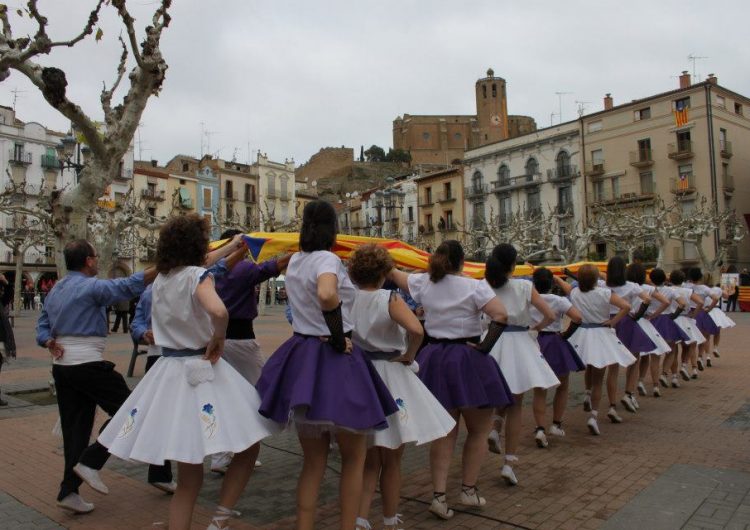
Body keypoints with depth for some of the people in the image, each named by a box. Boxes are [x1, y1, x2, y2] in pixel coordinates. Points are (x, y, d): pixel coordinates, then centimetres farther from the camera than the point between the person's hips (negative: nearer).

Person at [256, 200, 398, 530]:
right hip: (332, 359, -7)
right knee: (354, 457, 12)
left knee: (313, 460, 17)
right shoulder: (328, 259, -13)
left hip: (300, 356, 7)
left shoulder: (294, 262, 11)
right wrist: (339, 339, -22)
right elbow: (327, 295, -35)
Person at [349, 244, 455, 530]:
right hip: (388, 378, -3)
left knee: (368, 460, 19)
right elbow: (416, 330, -29)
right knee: (391, 461, 15)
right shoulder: (390, 299, -14)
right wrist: (408, 356, -13)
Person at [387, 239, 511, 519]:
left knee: (444, 431, 14)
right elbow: (501, 315, -22)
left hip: (435, 358, 5)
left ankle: (439, 495, 11)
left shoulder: (423, 283, 1)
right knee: (479, 429, 15)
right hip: (467, 360, -4)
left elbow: (395, 274, 17)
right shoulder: (474, 286, -11)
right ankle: (468, 490, 21)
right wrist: (485, 346, -13)